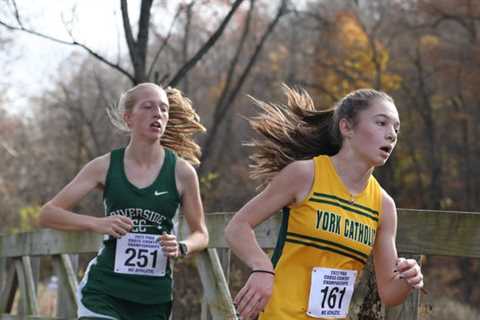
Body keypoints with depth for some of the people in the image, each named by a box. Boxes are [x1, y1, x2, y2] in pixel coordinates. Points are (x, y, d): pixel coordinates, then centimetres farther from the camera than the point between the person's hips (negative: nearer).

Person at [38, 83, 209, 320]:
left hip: (154, 299, 1)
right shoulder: (105, 167, -1)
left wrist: (181, 248, -12)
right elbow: (47, 214, -1)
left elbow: (201, 234, 11)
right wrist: (96, 224, -17)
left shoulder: (181, 172, -1)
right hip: (104, 291, -1)